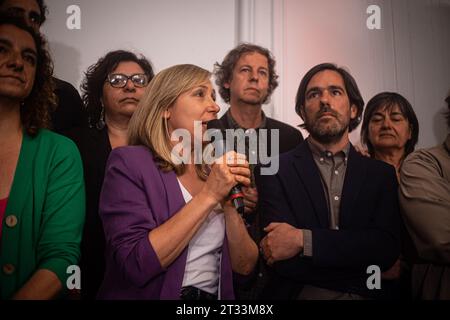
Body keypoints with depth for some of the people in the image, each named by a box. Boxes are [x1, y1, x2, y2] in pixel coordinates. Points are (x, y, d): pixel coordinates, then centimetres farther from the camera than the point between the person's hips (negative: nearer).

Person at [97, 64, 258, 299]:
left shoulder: (215, 170, 5)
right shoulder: (129, 162, -7)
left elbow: (244, 266, 3)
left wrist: (229, 203, -11)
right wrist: (209, 195, -17)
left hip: (215, 294, 4)